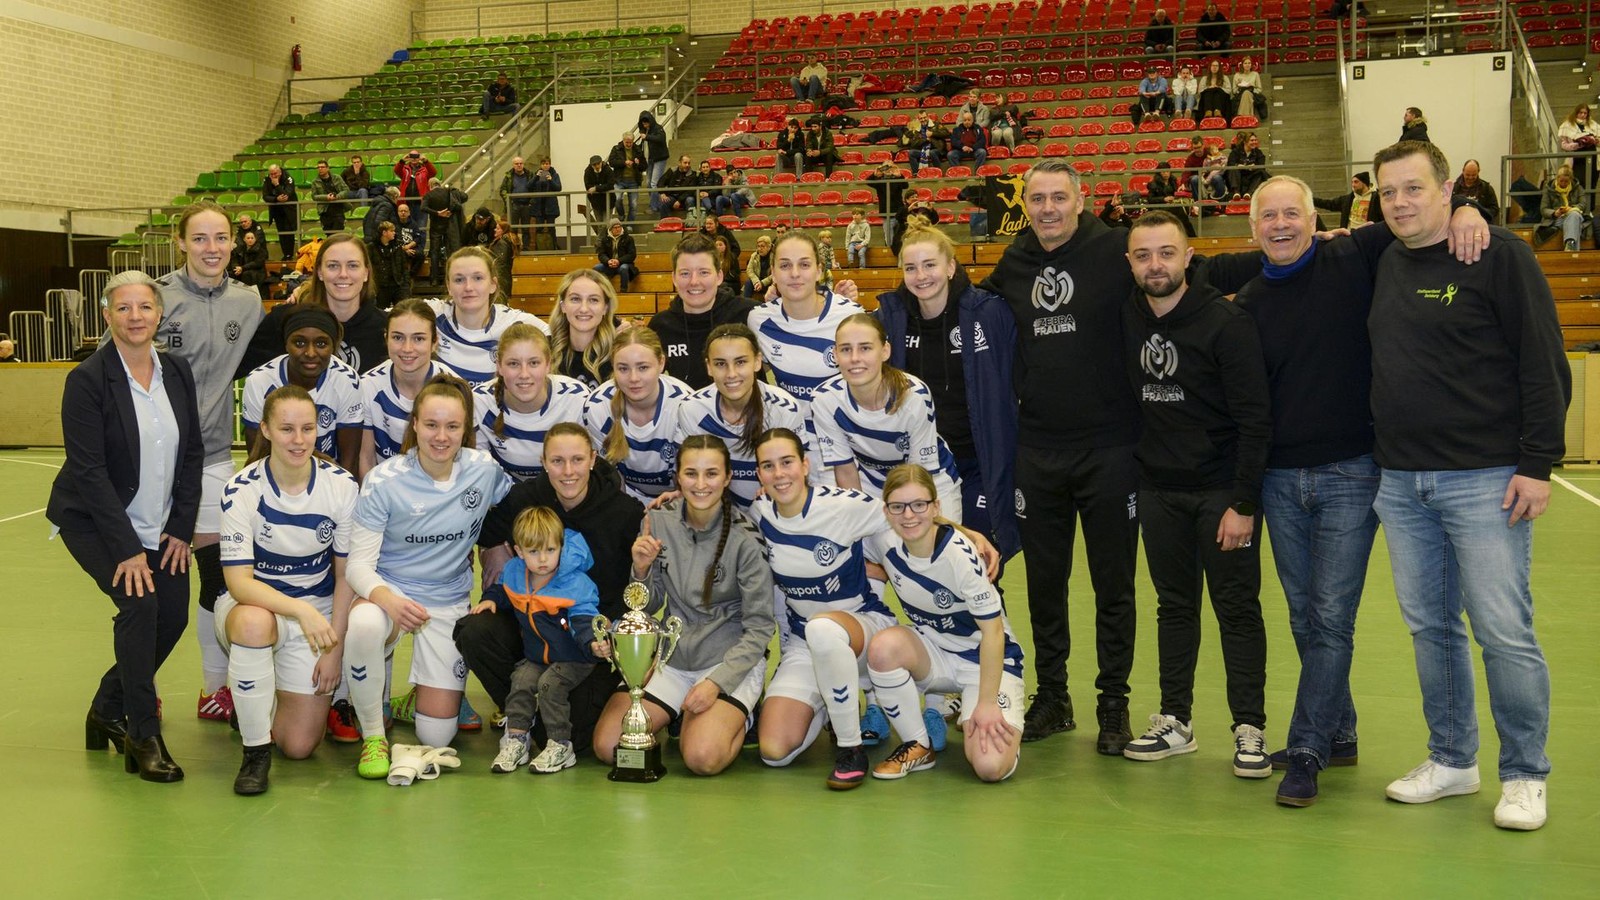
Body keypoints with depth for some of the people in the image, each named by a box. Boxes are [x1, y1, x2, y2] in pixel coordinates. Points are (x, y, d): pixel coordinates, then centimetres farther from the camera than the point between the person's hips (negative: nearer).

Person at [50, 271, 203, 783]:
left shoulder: (177, 371, 0)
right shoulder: (88, 379, -15)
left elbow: (193, 452, 4)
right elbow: (88, 469, -18)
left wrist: (181, 529, -3)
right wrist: (126, 548, -22)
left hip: (158, 527, 6)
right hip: (94, 523, -5)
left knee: (173, 617, -1)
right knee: (139, 605, -23)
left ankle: (107, 712, 23)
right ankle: (142, 738, -11)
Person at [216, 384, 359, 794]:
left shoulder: (341, 486, -12)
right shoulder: (241, 490, -18)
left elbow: (346, 575, -3)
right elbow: (239, 581, -22)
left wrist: (334, 650, -6)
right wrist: (301, 610, -38)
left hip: (317, 612, 2)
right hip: (252, 600, -2)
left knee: (299, 745, -6)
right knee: (254, 622, -41)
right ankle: (255, 751, -22)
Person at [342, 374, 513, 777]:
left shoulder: (485, 470, -8)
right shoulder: (384, 480, -14)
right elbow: (358, 563, -16)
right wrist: (386, 597, -36)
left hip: (450, 602, 2)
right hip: (390, 591, -2)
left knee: (437, 736, -5)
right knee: (364, 624, -40)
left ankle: (420, 691, 34)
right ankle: (373, 736, -16)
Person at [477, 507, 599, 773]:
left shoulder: (576, 584, -18)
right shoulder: (514, 573, 1)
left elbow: (583, 619, -27)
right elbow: (503, 589, 25)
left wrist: (592, 641, -46)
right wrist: (492, 599, 5)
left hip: (572, 659, -5)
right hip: (536, 656, 6)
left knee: (550, 684, -24)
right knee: (521, 680, -17)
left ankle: (560, 746, -11)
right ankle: (516, 739, -5)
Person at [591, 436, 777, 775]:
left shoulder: (745, 540, -14)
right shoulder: (658, 521, -2)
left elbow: (759, 627, -11)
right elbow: (651, 607, 7)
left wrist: (716, 683, -19)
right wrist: (641, 570, -14)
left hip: (731, 661, -4)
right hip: (670, 658, 5)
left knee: (703, 757, -27)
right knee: (607, 746, -9)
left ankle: (737, 719, 8)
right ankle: (683, 716, 18)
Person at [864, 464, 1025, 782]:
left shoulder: (960, 555, -27)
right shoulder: (884, 541, -13)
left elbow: (993, 629, -21)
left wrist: (986, 703, -21)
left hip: (988, 660, -4)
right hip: (932, 653, 5)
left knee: (991, 767, -23)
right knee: (885, 645, -30)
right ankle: (917, 747, -8)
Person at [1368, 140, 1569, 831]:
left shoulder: (1498, 254, -7)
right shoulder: (1383, 264, 10)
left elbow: (1544, 365, -9)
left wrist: (1537, 463, -14)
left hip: (1484, 480, -6)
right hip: (1400, 482, 6)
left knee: (1504, 632, -3)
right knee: (1430, 626, 12)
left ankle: (1525, 776, 12)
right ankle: (1452, 761, 26)